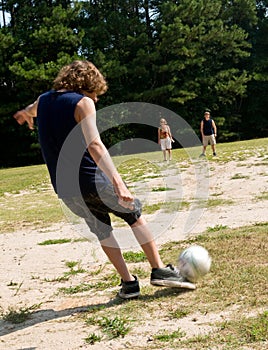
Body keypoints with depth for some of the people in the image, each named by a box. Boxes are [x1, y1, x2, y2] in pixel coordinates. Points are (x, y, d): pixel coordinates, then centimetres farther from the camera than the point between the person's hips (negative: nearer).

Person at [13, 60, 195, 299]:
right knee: (135, 214, 14)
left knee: (102, 230, 22)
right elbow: (94, 145, -24)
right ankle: (159, 270, 10)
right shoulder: (82, 103, -8)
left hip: (64, 190, 6)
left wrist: (25, 114, 66)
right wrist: (117, 181, -33)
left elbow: (31, 110, 40)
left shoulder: (43, 100, 12)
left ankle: (128, 283, 19)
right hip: (93, 181, -6)